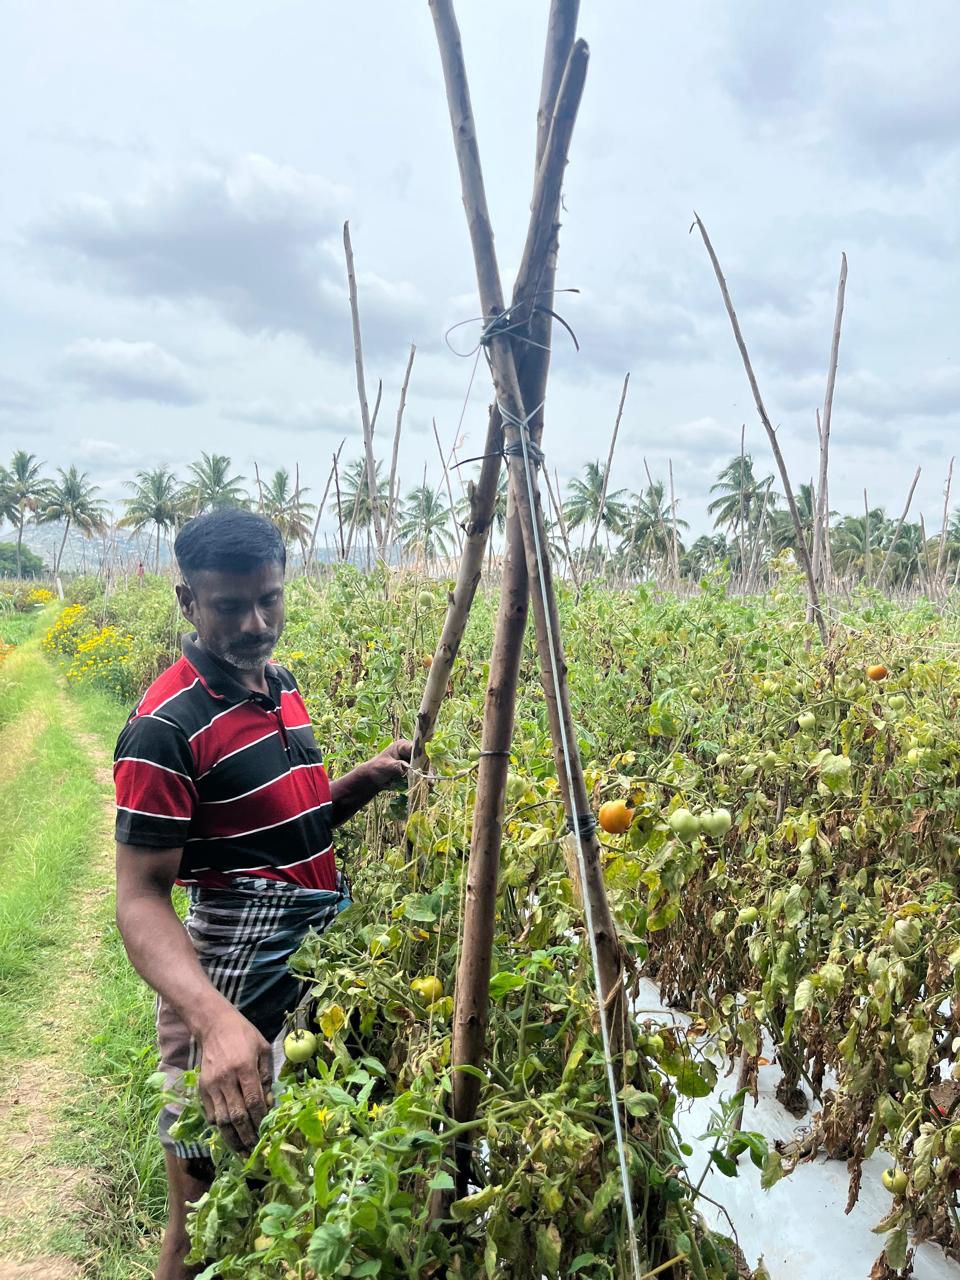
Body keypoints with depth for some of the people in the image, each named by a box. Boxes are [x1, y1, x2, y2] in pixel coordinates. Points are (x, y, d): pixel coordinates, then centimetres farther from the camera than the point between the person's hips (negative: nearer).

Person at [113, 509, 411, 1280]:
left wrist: (366, 780, -2)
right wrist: (214, 1018, -37)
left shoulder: (279, 684, 6)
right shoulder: (166, 729, -19)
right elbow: (141, 898, -21)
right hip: (235, 980, -7)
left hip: (316, 957, 8)